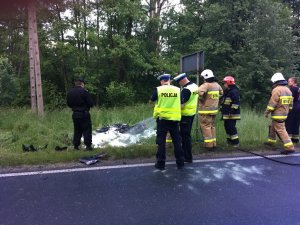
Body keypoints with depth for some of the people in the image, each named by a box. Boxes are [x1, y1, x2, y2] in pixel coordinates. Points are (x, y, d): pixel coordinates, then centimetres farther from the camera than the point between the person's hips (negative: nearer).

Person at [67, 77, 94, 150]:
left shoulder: (70, 92, 4)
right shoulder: (84, 92, -16)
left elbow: (68, 104, 11)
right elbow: (90, 103, -14)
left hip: (75, 114, 6)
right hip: (84, 114, -6)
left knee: (77, 130, 15)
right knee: (87, 130, 1)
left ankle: (76, 145, 18)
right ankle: (88, 145, -1)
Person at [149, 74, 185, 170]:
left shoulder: (158, 89, -5)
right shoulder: (177, 89, -1)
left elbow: (151, 101, 8)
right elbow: (181, 103, 7)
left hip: (162, 118, -1)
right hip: (174, 118, 2)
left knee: (161, 141, 7)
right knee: (177, 141, 11)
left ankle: (160, 163, 11)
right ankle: (180, 162, 18)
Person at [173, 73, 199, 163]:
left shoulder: (186, 90, -21)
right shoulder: (195, 86, 9)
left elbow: (181, 105, -24)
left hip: (185, 114, -10)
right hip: (192, 113, 10)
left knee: (185, 135, -1)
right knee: (187, 134, 19)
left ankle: (188, 157, 5)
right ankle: (185, 153, 32)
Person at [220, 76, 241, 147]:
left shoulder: (234, 91, -14)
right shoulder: (226, 91, 17)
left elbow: (235, 103, -21)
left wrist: (232, 111, -24)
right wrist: (222, 110, 25)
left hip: (232, 114, -10)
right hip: (226, 114, 10)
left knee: (231, 128, -8)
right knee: (227, 127, 15)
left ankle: (235, 142, 0)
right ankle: (229, 141, 26)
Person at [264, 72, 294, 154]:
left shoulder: (276, 90, -16)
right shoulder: (288, 90, 12)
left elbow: (272, 103, -19)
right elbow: (290, 103, 17)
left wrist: (267, 112, -11)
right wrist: (286, 111, 25)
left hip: (277, 114, -9)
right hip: (284, 114, 10)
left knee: (281, 130, -9)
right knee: (272, 127, 24)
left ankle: (289, 147, -12)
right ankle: (271, 141, 37)